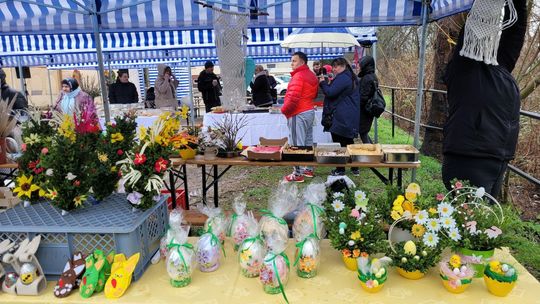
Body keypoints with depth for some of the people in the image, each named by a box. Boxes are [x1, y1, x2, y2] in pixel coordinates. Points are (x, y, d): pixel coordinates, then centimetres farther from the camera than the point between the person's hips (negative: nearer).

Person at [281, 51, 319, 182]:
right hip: (309, 111, 10)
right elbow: (314, 94, 22)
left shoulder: (298, 76, -17)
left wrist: (284, 109, -10)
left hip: (298, 114, -10)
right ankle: (309, 169, 25)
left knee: (297, 145, -4)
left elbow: (293, 97, -24)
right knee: (308, 142, 15)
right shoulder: (311, 75, 13)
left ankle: (298, 174, 1)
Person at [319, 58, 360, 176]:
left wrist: (323, 83, -4)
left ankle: (340, 169, 4)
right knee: (349, 141, 16)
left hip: (341, 117, -10)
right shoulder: (351, 78, 18)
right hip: (351, 118, 10)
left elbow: (330, 92, -20)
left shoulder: (342, 78, -14)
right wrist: (329, 83, 9)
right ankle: (355, 168, 22)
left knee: (338, 143, -2)